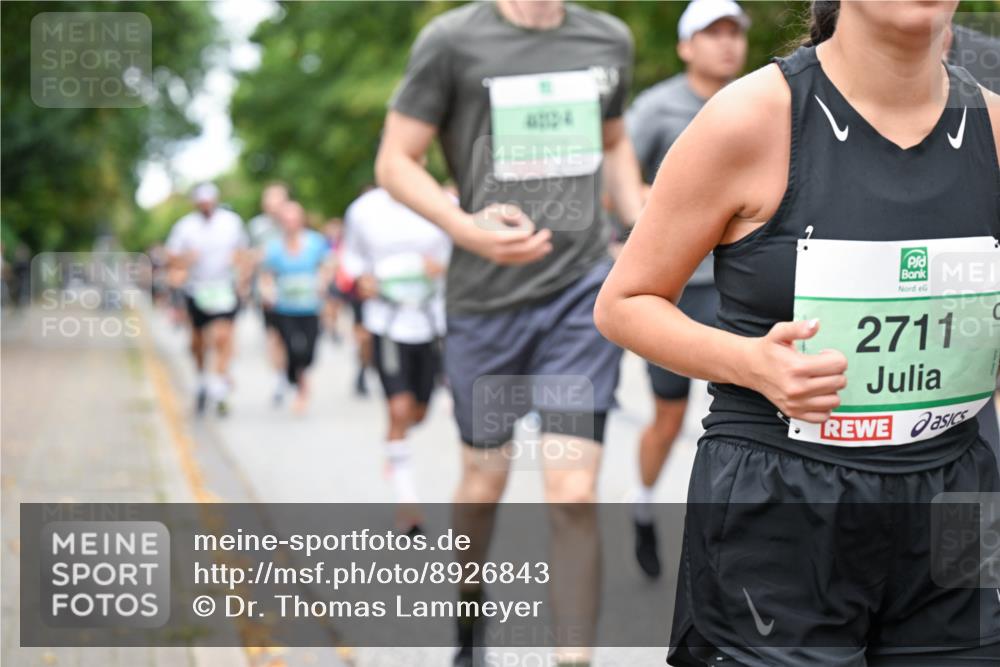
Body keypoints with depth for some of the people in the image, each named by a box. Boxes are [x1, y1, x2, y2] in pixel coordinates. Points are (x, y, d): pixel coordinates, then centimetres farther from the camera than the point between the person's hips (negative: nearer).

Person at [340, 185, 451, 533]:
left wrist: (443, 266, -14)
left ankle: (395, 451, 48)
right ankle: (406, 498, -1)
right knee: (400, 410, -13)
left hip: (432, 319, 2)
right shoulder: (364, 210, -2)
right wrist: (361, 280, -7)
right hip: (387, 321, -2)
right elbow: (351, 256, 13)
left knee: (418, 412, 13)